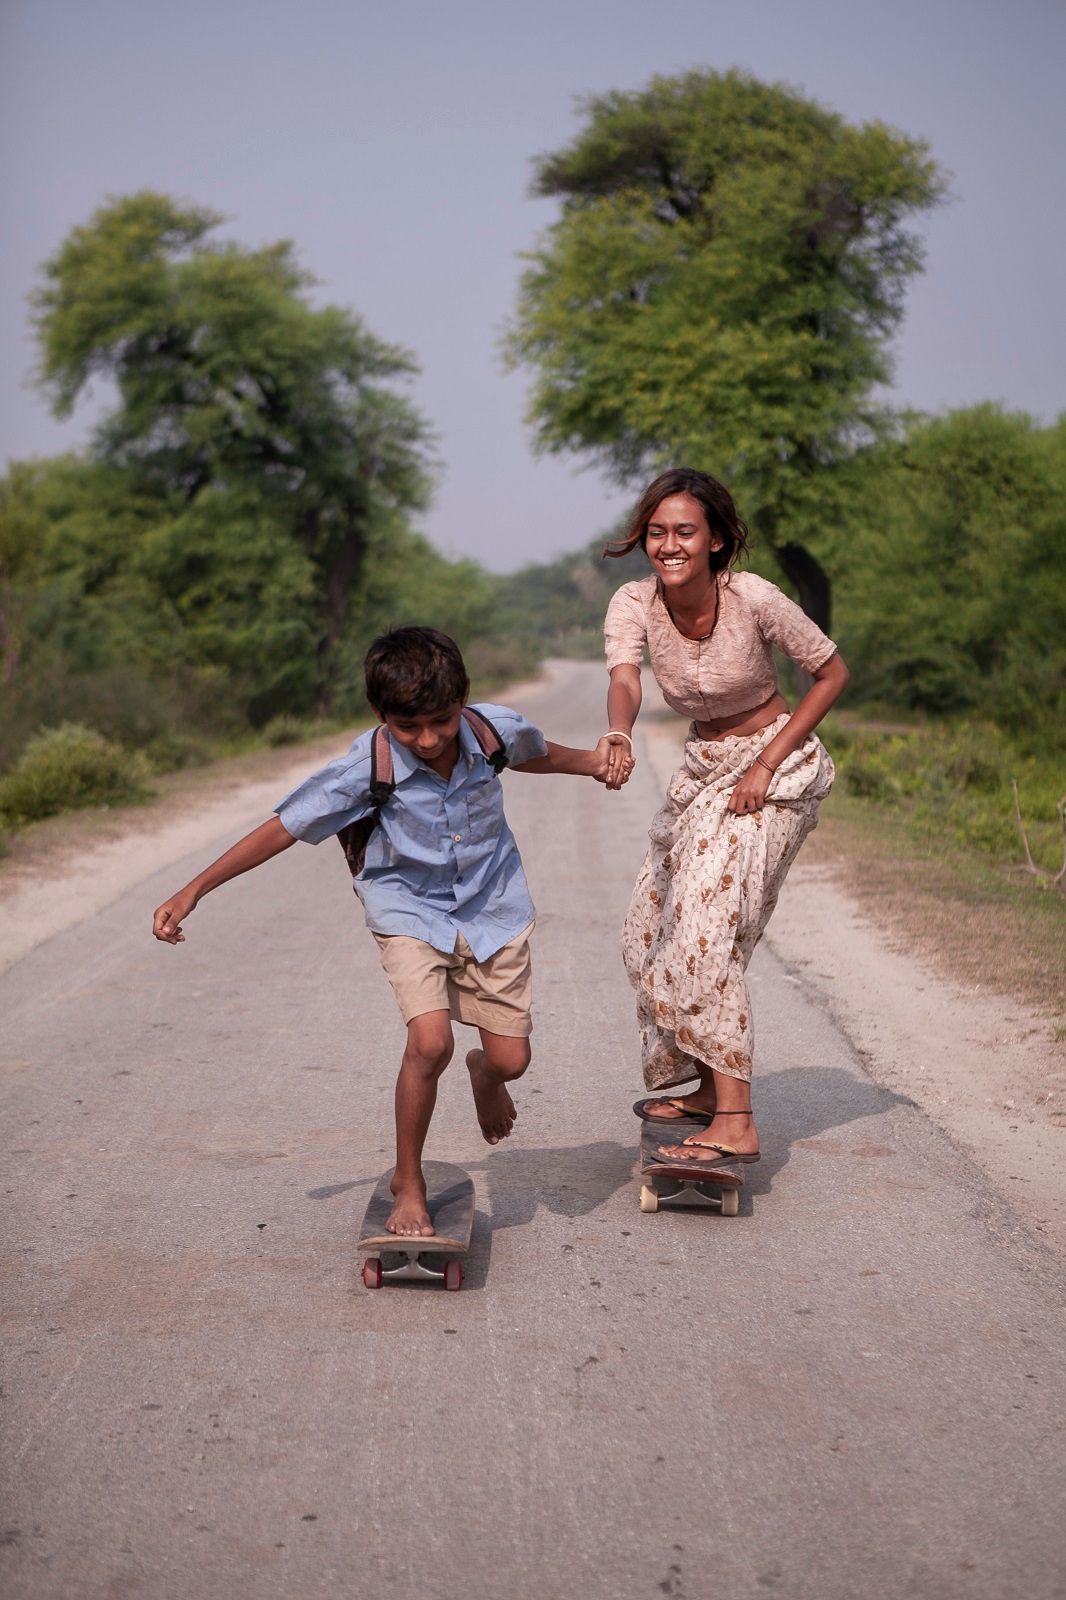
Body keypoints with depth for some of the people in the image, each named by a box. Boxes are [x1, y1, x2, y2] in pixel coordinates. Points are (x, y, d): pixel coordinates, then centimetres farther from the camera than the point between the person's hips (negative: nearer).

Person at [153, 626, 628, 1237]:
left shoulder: (497, 730, -19)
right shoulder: (367, 767, -26)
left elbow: (537, 754, 8)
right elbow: (283, 829, -18)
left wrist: (596, 761, -8)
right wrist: (192, 893, -18)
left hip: (492, 907, 3)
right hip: (410, 908, -2)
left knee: (511, 1059, 1)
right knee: (431, 1041, -23)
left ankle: (485, 1074, 43)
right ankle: (409, 1181, 1)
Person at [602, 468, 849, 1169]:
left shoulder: (754, 599, -22)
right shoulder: (634, 604, -13)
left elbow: (833, 672, -10)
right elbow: (624, 680, -32)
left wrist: (766, 764, -18)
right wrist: (618, 734, -56)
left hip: (776, 766, -6)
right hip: (703, 768, 6)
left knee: (707, 933, -19)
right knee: (653, 928, 9)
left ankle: (736, 1123, -18)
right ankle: (707, 1088, 26)